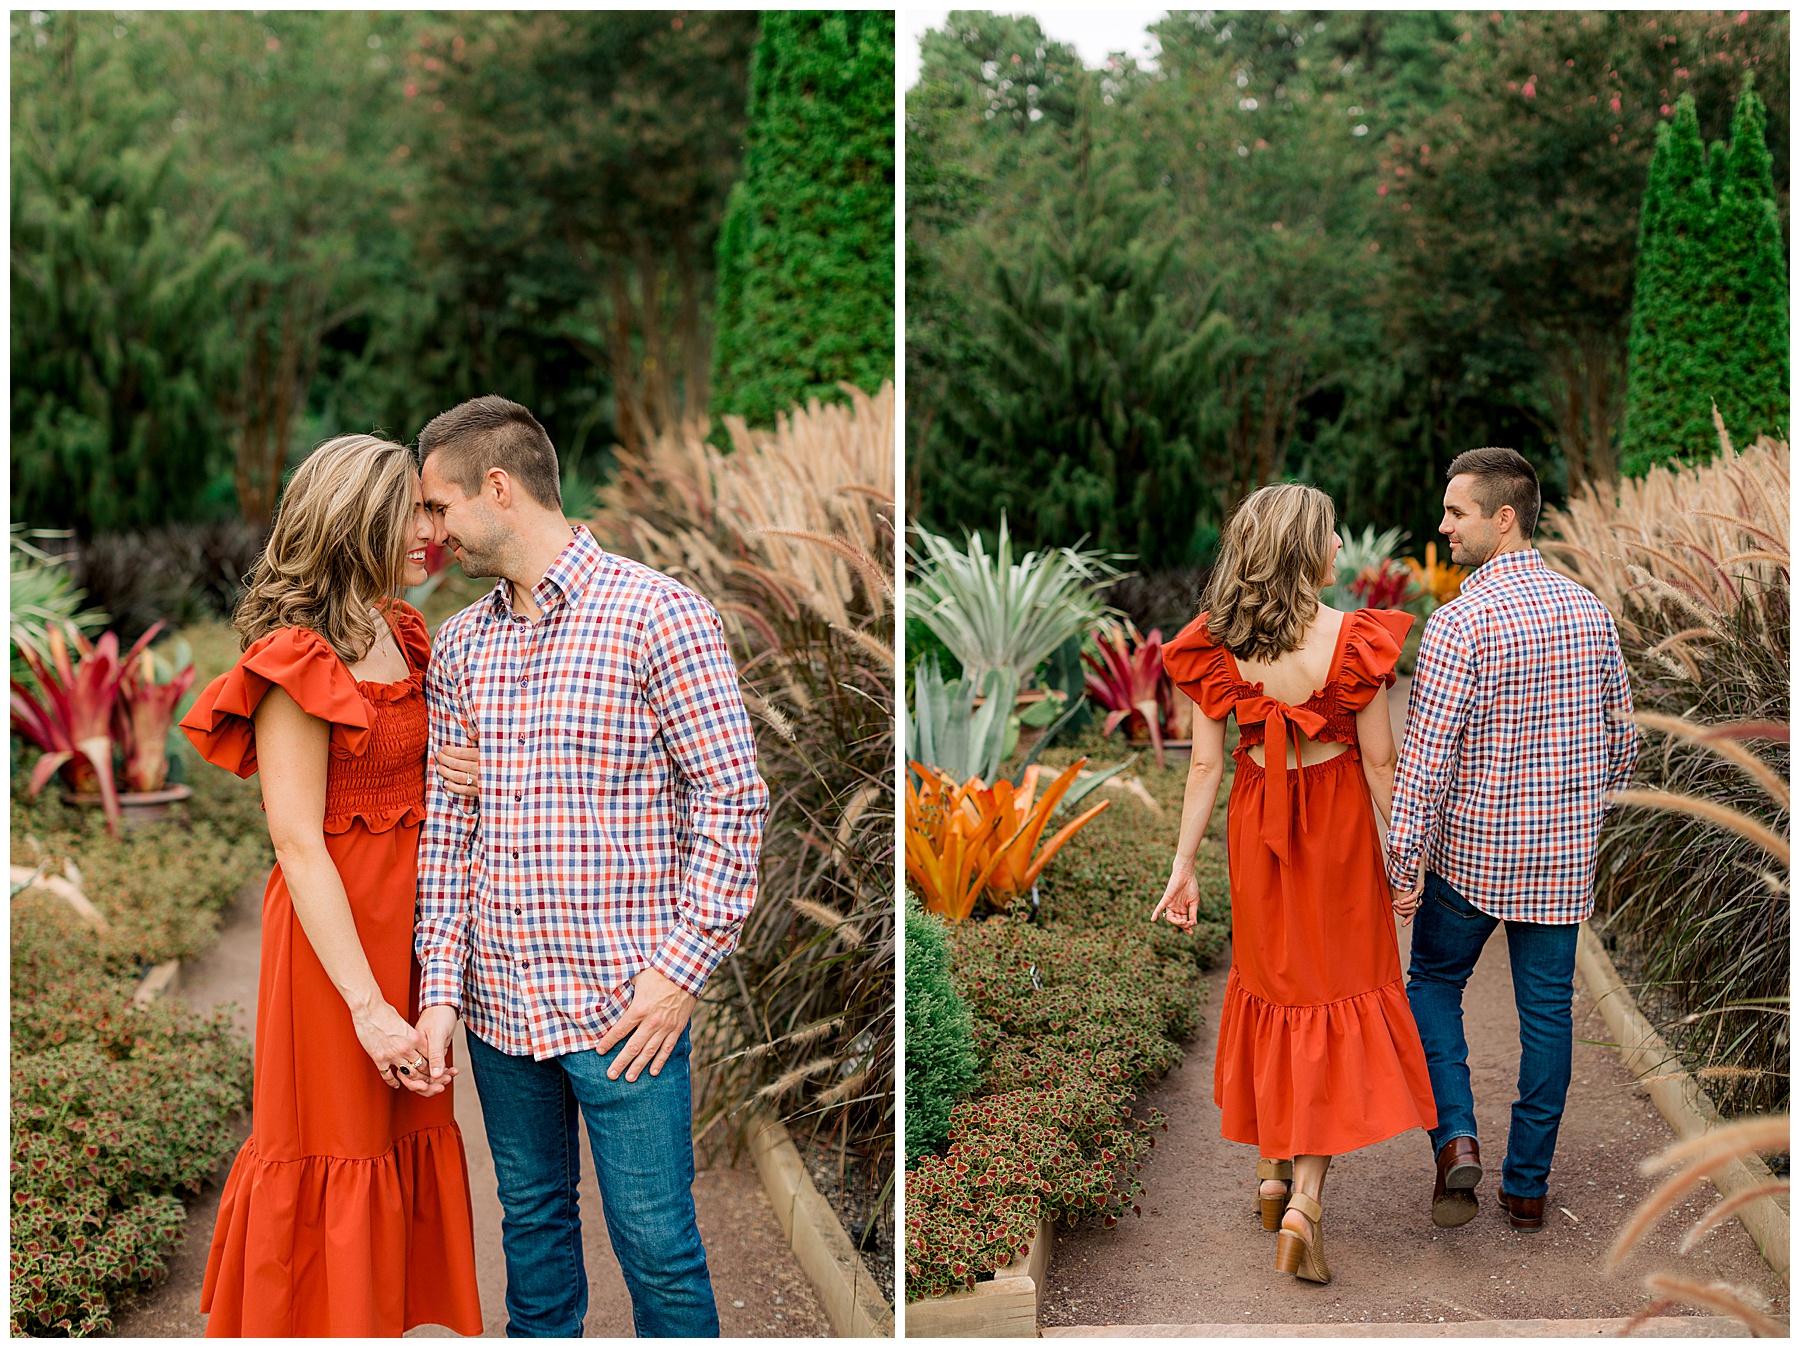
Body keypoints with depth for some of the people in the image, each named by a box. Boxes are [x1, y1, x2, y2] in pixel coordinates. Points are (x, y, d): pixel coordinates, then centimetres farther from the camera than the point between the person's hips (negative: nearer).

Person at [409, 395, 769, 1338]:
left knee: (655, 1242, 1)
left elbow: (733, 799, -9)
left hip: (621, 1009, -5)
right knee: (531, 1221, 18)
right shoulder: (459, 645, 10)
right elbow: (447, 825, 10)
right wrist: (441, 986, 2)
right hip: (498, 1004, 6)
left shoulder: (659, 615, -8)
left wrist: (680, 970, -14)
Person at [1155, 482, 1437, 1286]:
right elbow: (1380, 761, -11)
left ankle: (1270, 1171, 31)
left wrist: (1182, 866, 1)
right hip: (1338, 828, -3)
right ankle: (1305, 1203, -3)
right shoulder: (1351, 639, -18)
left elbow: (1205, 765, -7)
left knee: (1269, 983, 20)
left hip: (1255, 828, 3)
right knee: (1335, 995, 7)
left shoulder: (1214, 645, -10)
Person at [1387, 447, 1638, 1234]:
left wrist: (1403, 860, -12)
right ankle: (1527, 1186, 18)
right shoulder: (1590, 611, 3)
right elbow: (1622, 740, 10)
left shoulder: (1460, 622, -17)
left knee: (1434, 982, 16)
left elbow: (1427, 755, -18)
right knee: (1547, 1008, 11)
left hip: (1472, 851, -5)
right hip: (1565, 858, 5)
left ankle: (1456, 1137, -1)